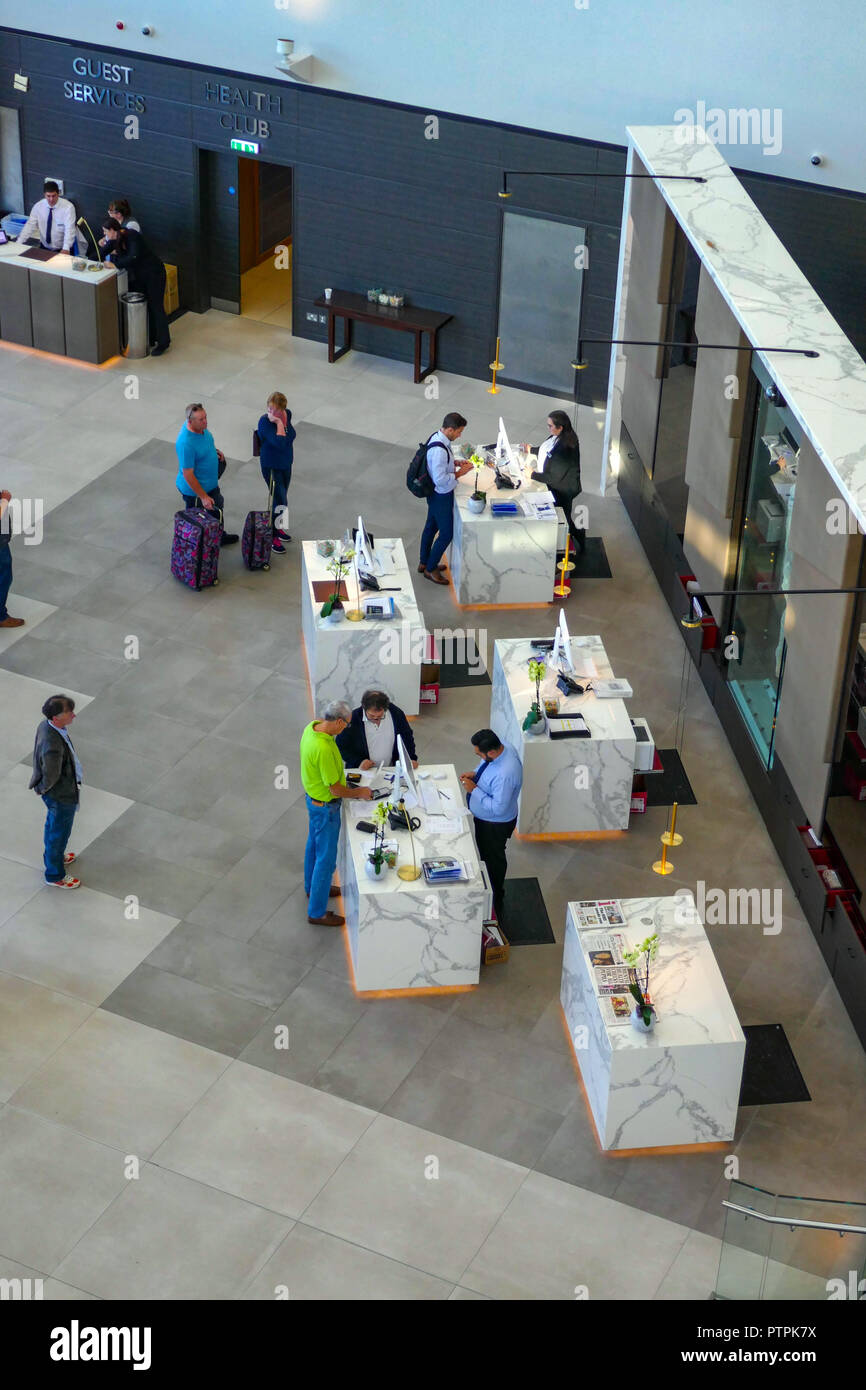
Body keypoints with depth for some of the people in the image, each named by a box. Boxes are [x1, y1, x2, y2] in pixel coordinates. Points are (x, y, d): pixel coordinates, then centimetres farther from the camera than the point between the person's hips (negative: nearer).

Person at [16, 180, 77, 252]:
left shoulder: (68, 207, -12)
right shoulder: (38, 206, -1)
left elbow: (69, 229, -21)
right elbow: (30, 225, -2)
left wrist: (66, 249, -37)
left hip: (62, 250, -3)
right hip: (44, 248, 3)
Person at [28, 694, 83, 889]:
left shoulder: (46, 725, -14)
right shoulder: (53, 745, -43)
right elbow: (50, 777, -30)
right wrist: (42, 789, -9)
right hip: (62, 796, -8)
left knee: (53, 825, 32)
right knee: (58, 833, 15)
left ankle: (54, 855, 57)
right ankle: (55, 874, 37)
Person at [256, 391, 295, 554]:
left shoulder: (287, 414, -7)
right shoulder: (265, 422, -27)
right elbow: (280, 443, -39)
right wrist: (279, 423, -33)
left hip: (286, 464, 7)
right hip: (271, 466, -7)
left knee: (282, 497, 22)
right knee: (280, 502, -7)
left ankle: (276, 527, 43)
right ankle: (273, 537, 9)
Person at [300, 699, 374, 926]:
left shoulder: (312, 727, -9)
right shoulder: (323, 749, -37)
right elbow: (335, 790, -28)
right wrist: (359, 793, -10)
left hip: (313, 795, 10)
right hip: (325, 807, -10)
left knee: (314, 844, 29)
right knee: (326, 857, 4)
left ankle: (313, 887, 51)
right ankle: (317, 912, 15)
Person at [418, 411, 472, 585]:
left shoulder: (437, 437, -3)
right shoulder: (439, 450, -34)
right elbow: (440, 479, -32)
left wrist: (456, 463, 3)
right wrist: (459, 473, -21)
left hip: (434, 494, 10)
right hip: (441, 497, -10)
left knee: (431, 527, 24)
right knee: (446, 534, 6)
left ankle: (424, 563, 42)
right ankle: (430, 569, 22)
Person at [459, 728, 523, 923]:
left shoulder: (505, 775, -42)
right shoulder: (502, 747, -15)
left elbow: (498, 808, -34)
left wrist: (474, 789, -28)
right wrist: (475, 775, -9)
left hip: (495, 825, -9)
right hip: (484, 819, 9)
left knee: (493, 861, 14)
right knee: (487, 856, 29)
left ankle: (495, 906, 37)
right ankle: (490, 890, 53)